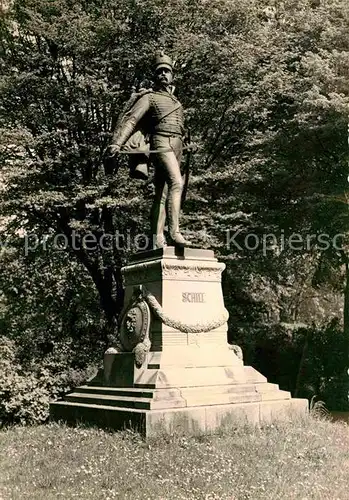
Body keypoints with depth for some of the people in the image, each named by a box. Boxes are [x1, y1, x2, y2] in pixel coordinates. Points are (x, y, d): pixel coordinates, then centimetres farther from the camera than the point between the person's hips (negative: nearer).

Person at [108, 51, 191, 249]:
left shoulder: (176, 101, 28)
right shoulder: (149, 97, 6)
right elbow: (130, 119, -6)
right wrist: (117, 143, -20)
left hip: (177, 147, 7)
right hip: (162, 143, -7)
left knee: (162, 194, 2)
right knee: (176, 183, -27)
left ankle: (158, 240, -1)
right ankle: (175, 232, -36)